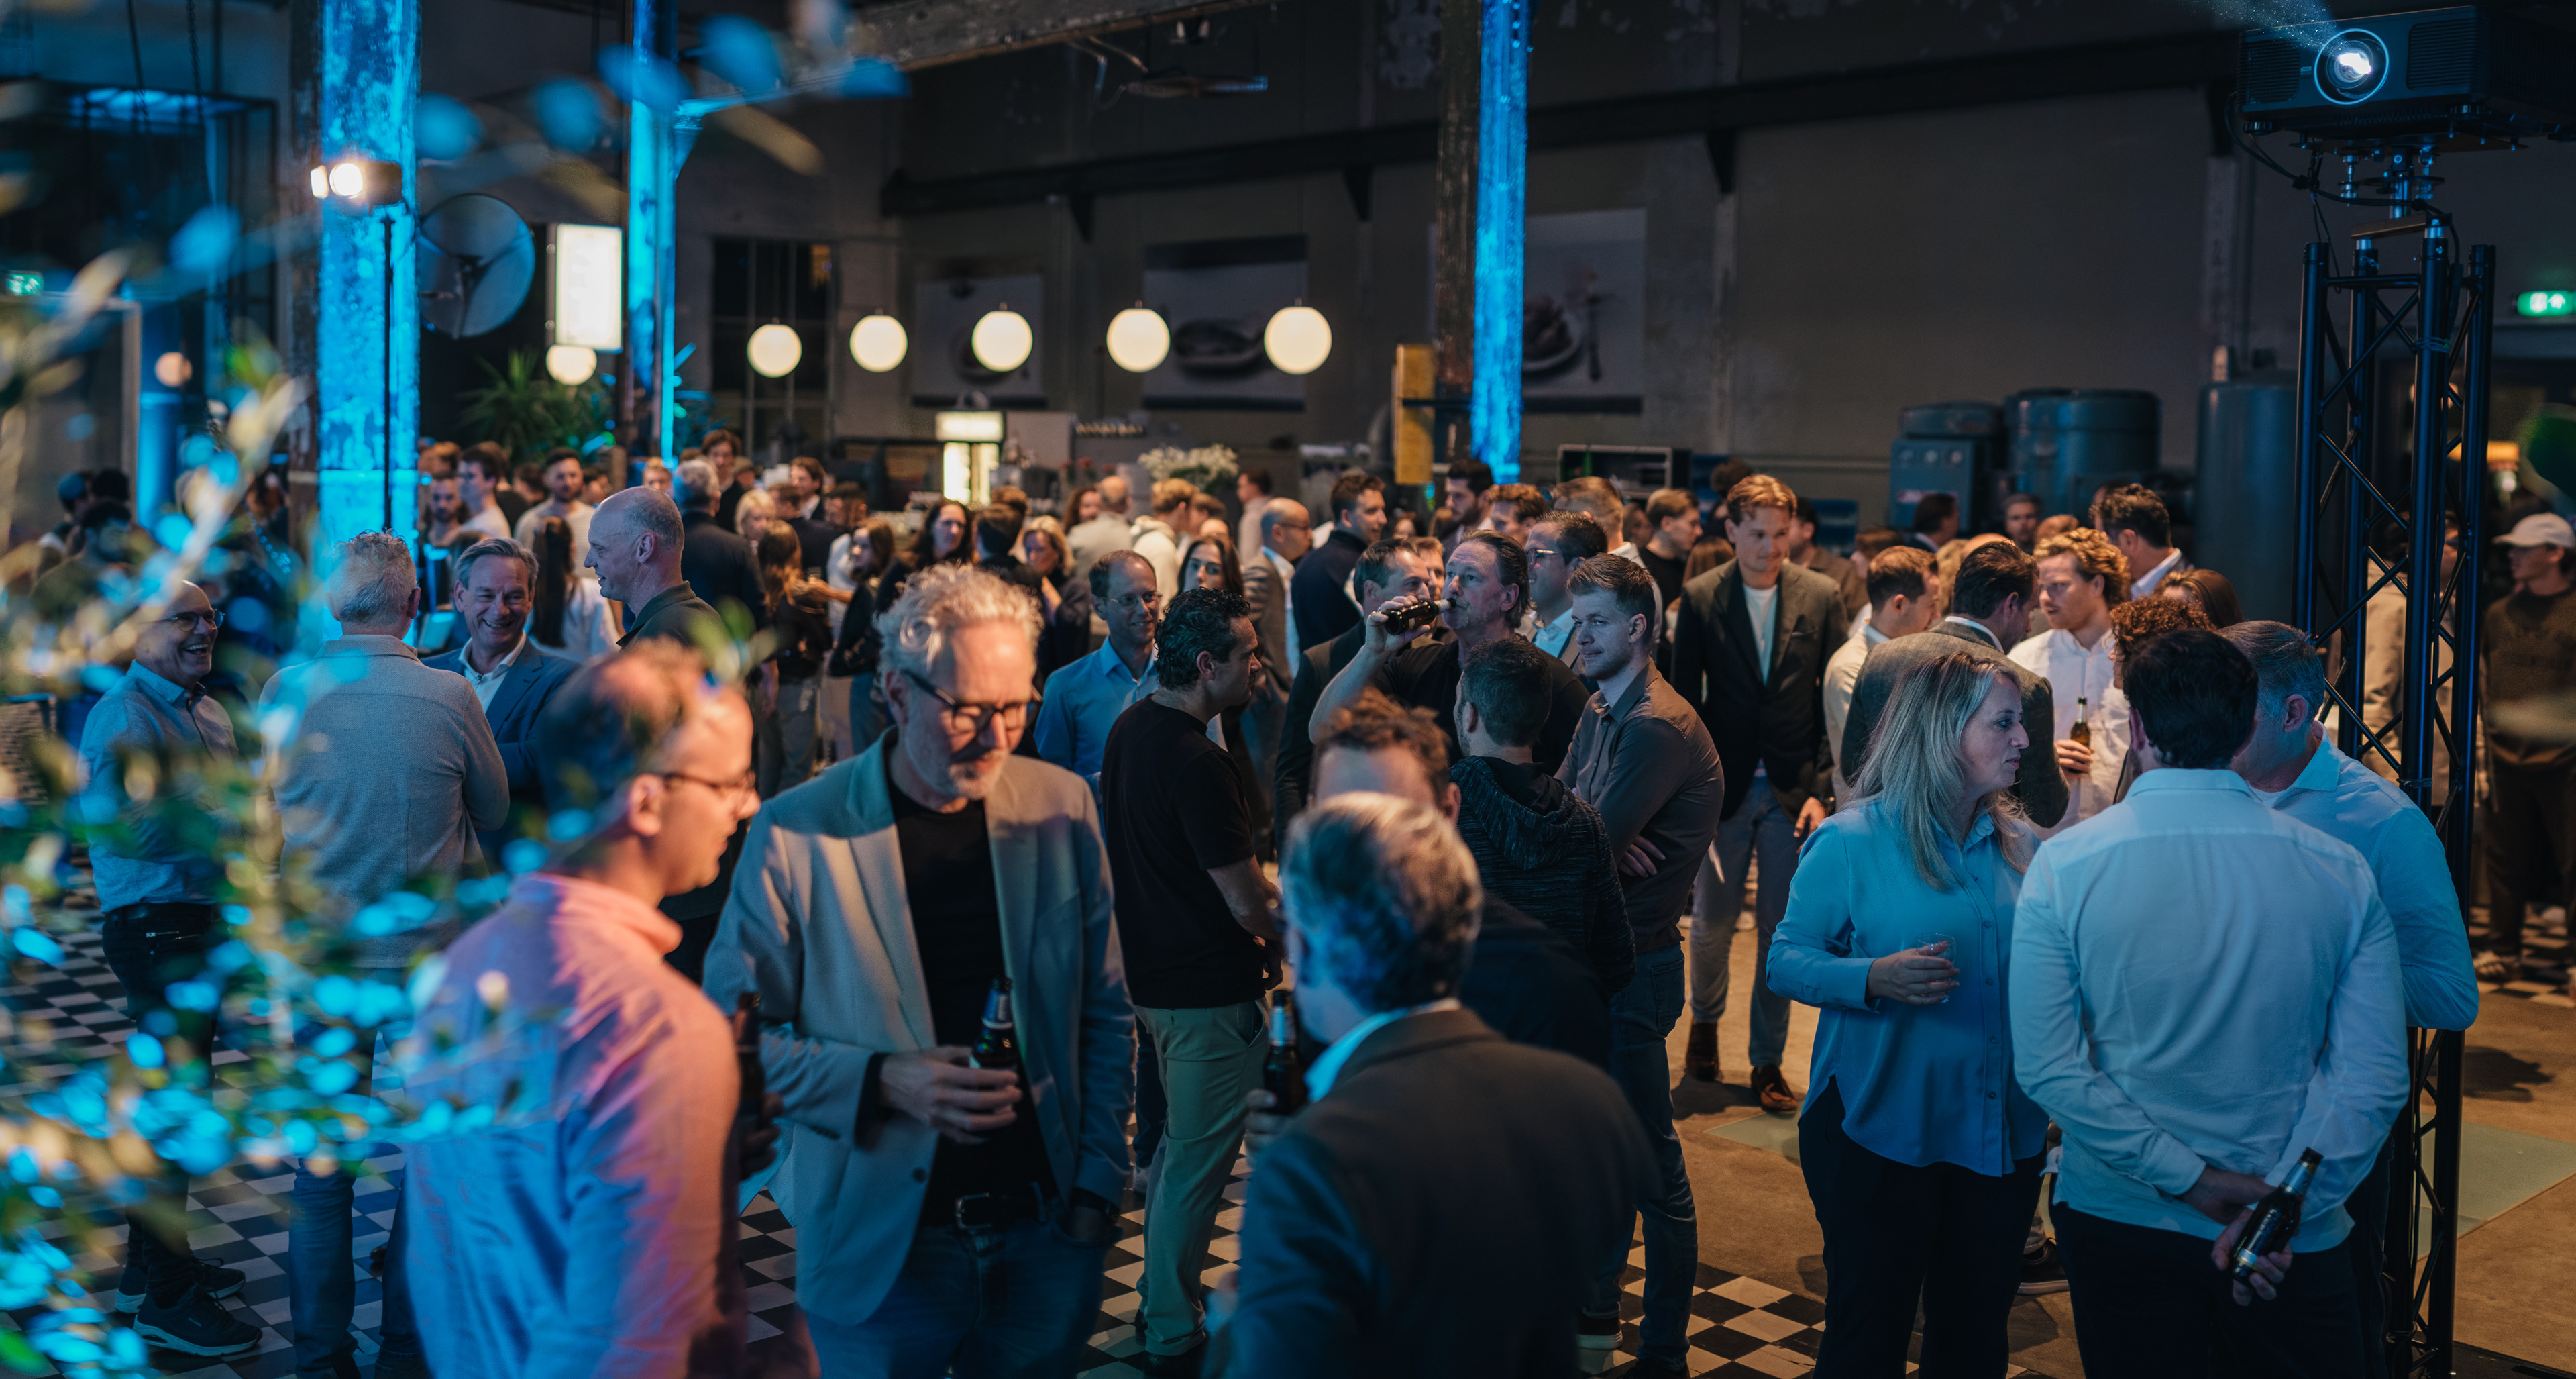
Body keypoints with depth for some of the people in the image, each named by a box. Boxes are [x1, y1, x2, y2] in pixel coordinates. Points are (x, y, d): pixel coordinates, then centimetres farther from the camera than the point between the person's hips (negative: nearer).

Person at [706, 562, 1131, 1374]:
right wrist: (883, 1082, -20)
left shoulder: (1062, 808, -1)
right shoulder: (795, 833, -12)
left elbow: (1106, 1015, 5)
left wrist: (1097, 1187, -1)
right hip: (883, 1244, -2)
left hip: (1046, 1233, 3)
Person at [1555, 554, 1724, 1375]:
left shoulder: (1659, 728, -20)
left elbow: (1592, 844, -25)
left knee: (1649, 1160, 1)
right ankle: (1595, 1312, 36)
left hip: (1633, 965, -10)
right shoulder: (1599, 708, 11)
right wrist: (1600, 838, -15)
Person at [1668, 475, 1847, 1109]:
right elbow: (1685, 700, 2)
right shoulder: (1700, 599, -1)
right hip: (1724, 787, 0)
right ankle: (1705, 1021, 36)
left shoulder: (1821, 597, -1)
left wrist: (1821, 788, -6)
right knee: (1712, 919, 8)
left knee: (1782, 928, 5)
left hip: (1794, 789, 0)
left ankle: (1768, 1061, 18)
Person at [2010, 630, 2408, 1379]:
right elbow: (2373, 1076, -12)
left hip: (2118, 1219, 0)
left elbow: (2046, 1067, -14)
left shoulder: (2064, 866, -10)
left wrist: (2188, 1176, -12)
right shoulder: (2340, 872, -6)